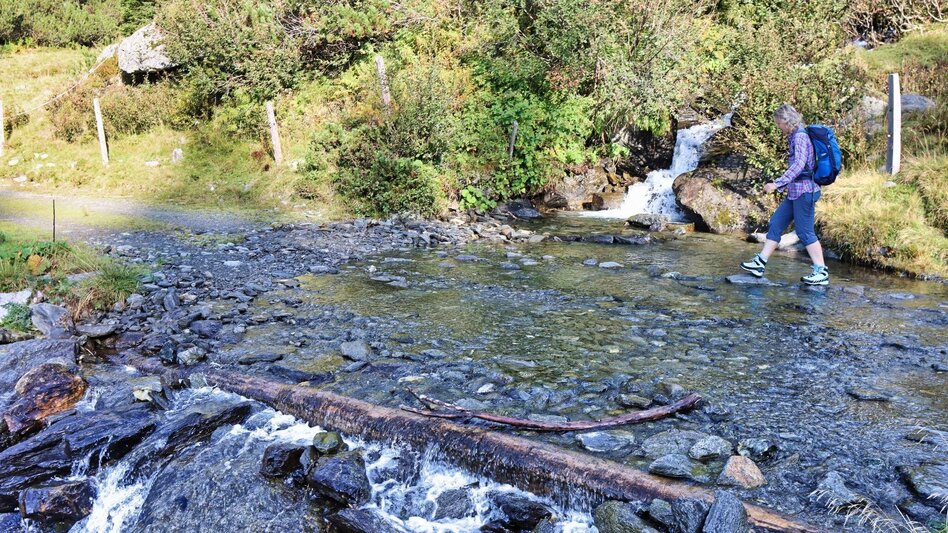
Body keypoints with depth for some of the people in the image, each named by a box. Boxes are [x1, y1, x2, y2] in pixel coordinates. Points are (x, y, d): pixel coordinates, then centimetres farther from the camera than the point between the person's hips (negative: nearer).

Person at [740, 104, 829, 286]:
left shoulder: (800, 136, -14)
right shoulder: (796, 136, 15)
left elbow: (799, 165, -26)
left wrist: (777, 183, -30)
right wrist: (782, 185, 24)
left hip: (804, 191, -10)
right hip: (796, 192, 10)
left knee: (805, 232, -5)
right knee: (776, 223, 9)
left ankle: (822, 273, 1)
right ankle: (759, 264, 12)